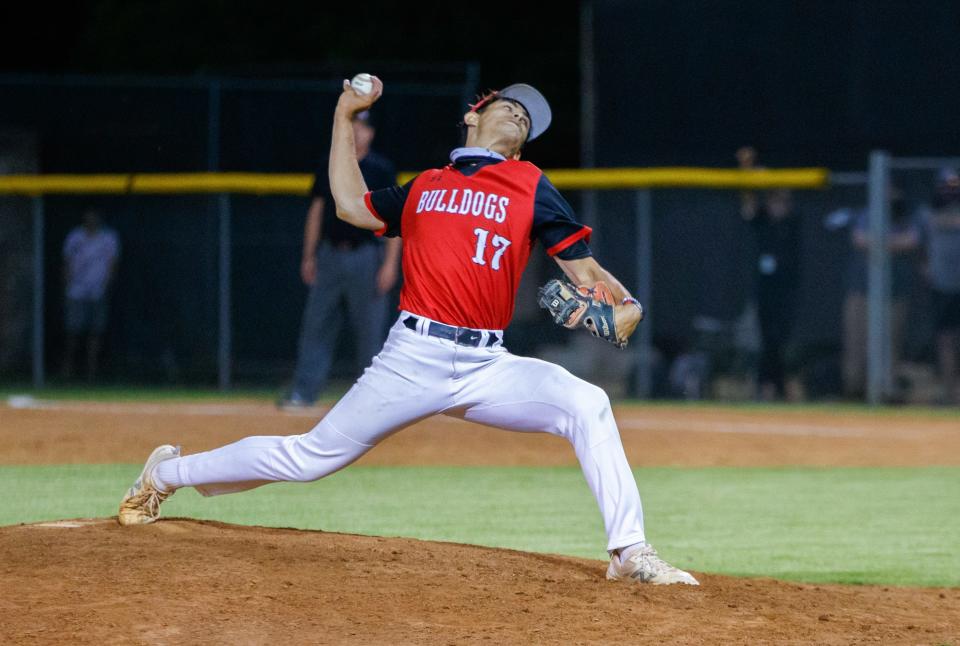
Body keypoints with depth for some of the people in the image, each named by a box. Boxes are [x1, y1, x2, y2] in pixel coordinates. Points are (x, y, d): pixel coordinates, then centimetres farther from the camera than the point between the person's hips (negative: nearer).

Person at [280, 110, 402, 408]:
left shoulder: (381, 169, -1)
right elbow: (317, 211, 15)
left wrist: (390, 263, -12)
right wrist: (309, 256, 11)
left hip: (365, 256, -4)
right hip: (330, 254, 4)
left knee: (371, 329, -2)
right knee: (316, 325, 1)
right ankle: (303, 392, 4)